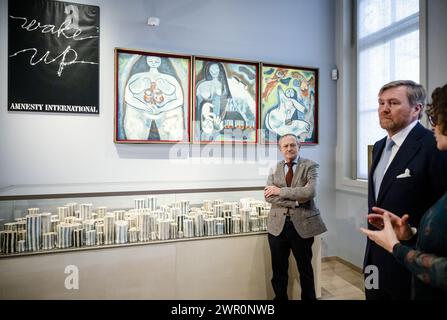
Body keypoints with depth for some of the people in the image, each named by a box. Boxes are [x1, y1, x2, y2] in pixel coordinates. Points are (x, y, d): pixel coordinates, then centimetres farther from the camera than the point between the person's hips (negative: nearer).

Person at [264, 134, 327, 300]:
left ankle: (309, 297, 37)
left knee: (305, 269, 16)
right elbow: (268, 195, -6)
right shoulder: (274, 168, 5)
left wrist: (281, 191, -16)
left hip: (302, 224, -2)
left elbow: (310, 192, -19)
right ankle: (280, 297, 35)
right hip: (278, 224, 3)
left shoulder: (310, 166, -3)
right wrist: (294, 201, -17)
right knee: (278, 270, 15)